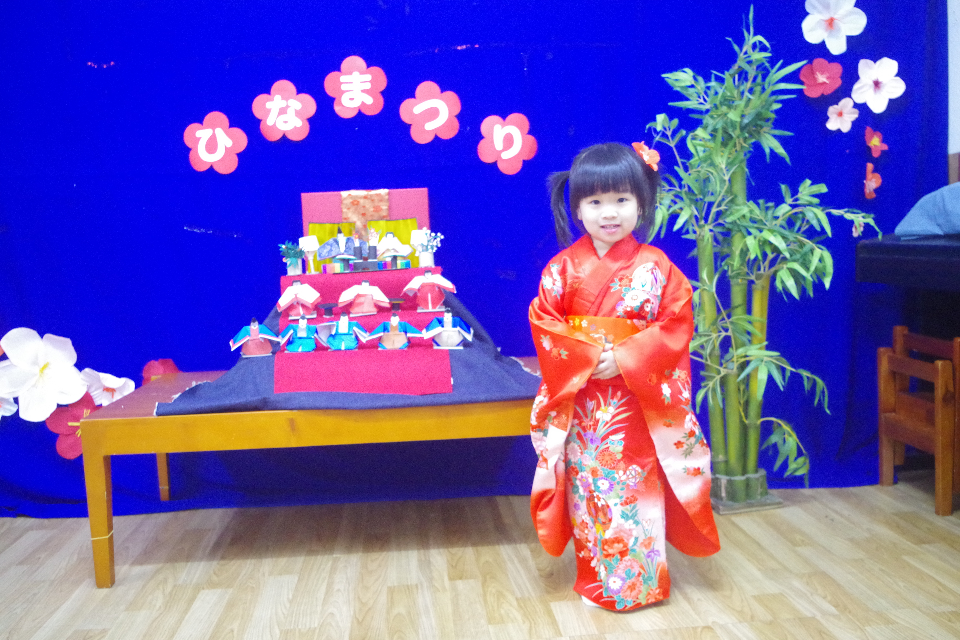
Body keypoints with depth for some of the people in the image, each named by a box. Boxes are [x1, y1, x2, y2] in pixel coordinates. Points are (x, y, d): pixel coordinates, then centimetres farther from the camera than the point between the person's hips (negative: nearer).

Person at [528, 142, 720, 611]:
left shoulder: (655, 267, -3)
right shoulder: (564, 267, -1)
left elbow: (677, 324, -6)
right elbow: (543, 322, -2)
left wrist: (626, 358, -17)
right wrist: (586, 357, -15)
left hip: (639, 397, -1)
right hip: (580, 400, 2)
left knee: (637, 483, 3)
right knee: (589, 485, 8)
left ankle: (641, 580, 19)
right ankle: (596, 579, 24)